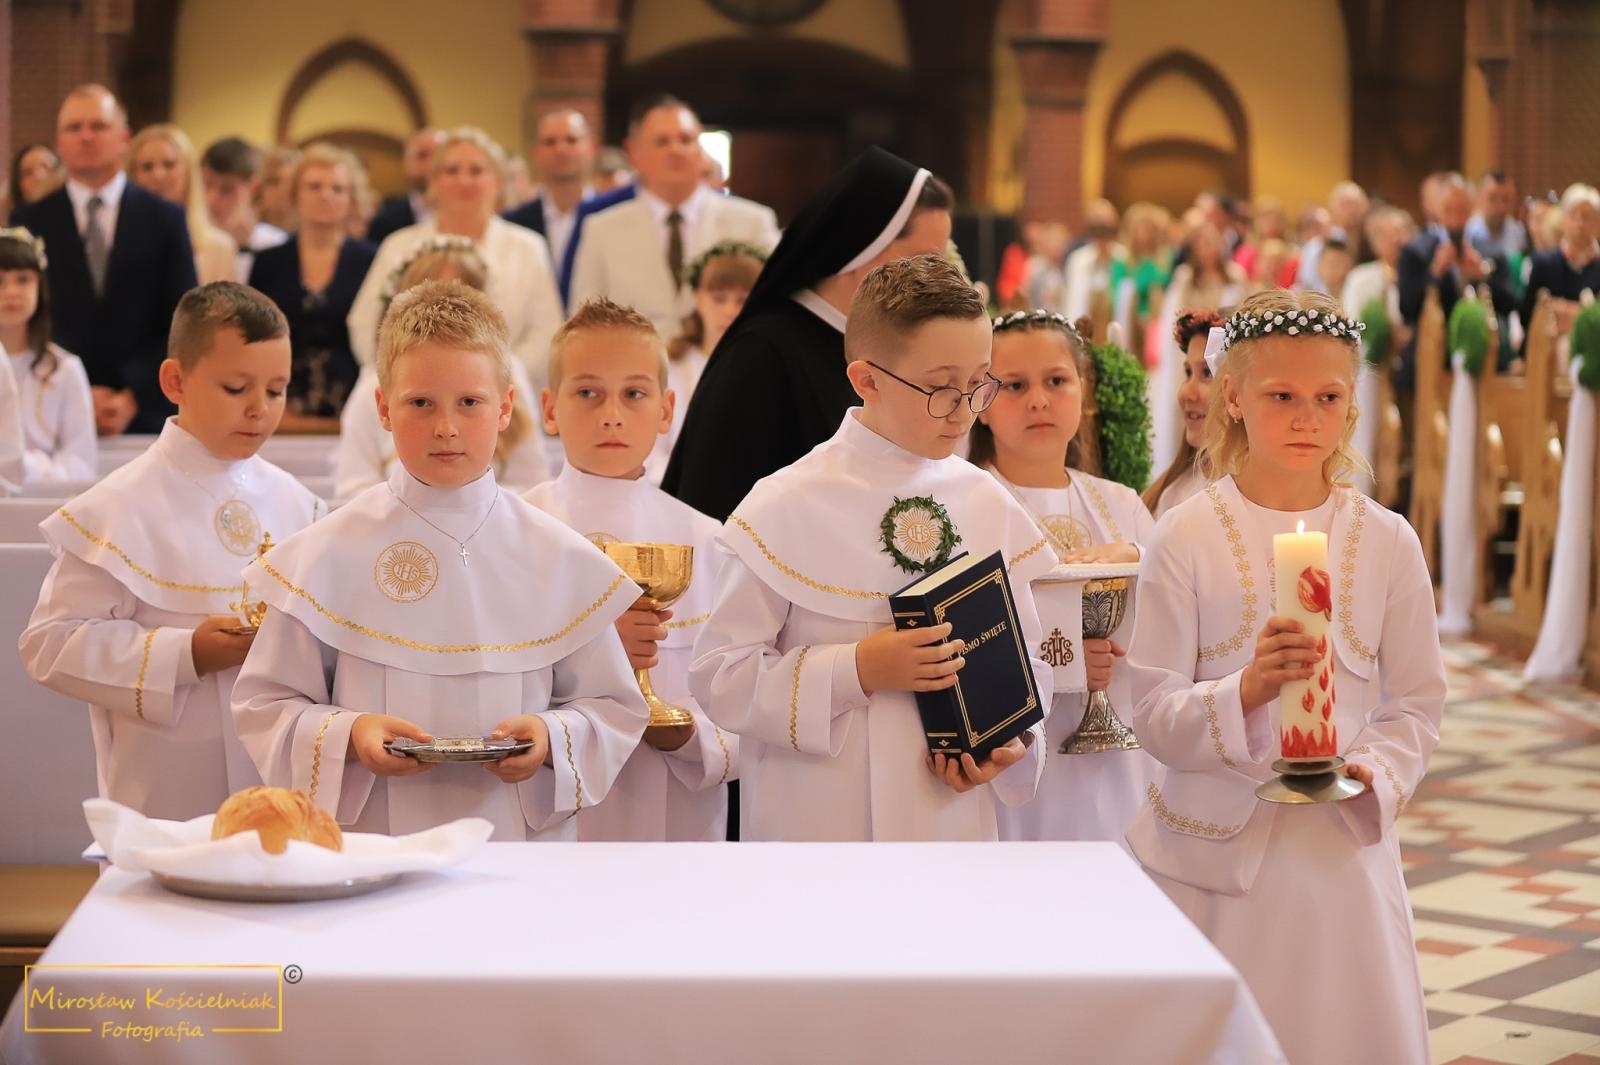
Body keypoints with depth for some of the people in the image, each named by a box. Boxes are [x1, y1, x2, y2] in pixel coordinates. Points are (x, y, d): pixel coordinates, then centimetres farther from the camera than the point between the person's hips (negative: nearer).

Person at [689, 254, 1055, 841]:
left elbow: (1025, 658, 11)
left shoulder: (988, 506, 3)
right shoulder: (787, 508, -10)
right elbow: (719, 676, -11)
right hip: (818, 824, -3)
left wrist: (1015, 740, -8)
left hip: (955, 818, 4)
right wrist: (857, 670, -20)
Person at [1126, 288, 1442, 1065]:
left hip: (1342, 845, 2)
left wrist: (1376, 772, -12)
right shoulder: (1186, 537, -5)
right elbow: (1152, 714, -7)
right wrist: (1243, 693, -24)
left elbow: (1416, 702, 7)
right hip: (1212, 847, -2)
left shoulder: (1386, 542, 2)